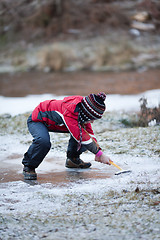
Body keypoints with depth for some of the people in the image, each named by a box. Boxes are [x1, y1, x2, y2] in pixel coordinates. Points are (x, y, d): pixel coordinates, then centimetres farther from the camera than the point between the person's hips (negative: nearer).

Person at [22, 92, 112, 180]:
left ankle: (73, 159, 16)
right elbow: (82, 137, -38)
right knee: (43, 141, -38)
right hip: (37, 120, -8)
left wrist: (97, 151, -11)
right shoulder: (69, 112, -40)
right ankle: (28, 166, -13)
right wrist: (100, 154, -34)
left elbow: (89, 132, -1)